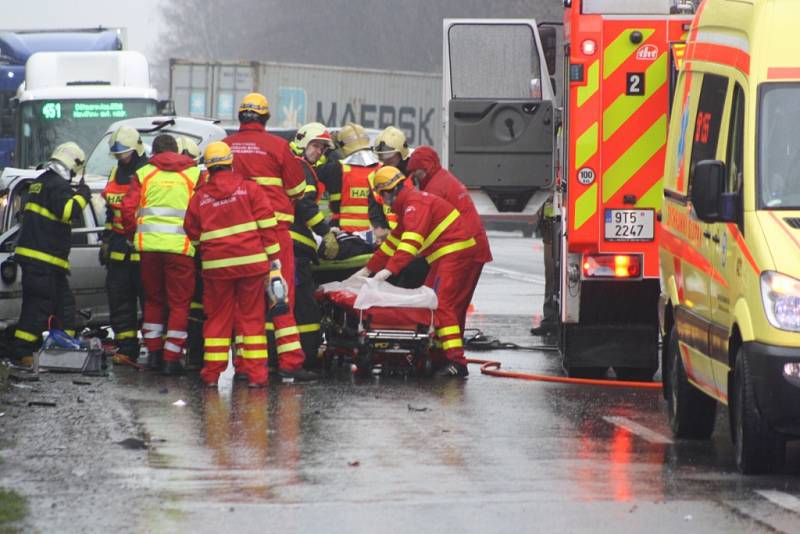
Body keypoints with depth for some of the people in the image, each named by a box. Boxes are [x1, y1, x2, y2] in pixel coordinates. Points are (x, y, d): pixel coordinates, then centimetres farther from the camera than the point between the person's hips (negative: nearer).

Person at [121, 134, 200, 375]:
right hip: (180, 245, -2)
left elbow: (128, 208, 3)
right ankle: (171, 359, 1)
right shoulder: (194, 174, 7)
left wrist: (133, 234, 18)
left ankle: (153, 352, 19)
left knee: (153, 300, 19)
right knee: (179, 303, 5)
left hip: (149, 244, 2)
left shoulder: (144, 174, 10)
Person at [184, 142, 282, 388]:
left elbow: (192, 234, 14)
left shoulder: (199, 197, 5)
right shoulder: (250, 189, 0)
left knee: (217, 317, 10)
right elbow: (267, 225, -3)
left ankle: (212, 371, 10)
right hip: (251, 262, -1)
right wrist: (273, 257, 1)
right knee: (252, 316, 5)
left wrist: (204, 254, 30)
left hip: (216, 265, 1)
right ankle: (255, 372, 1)